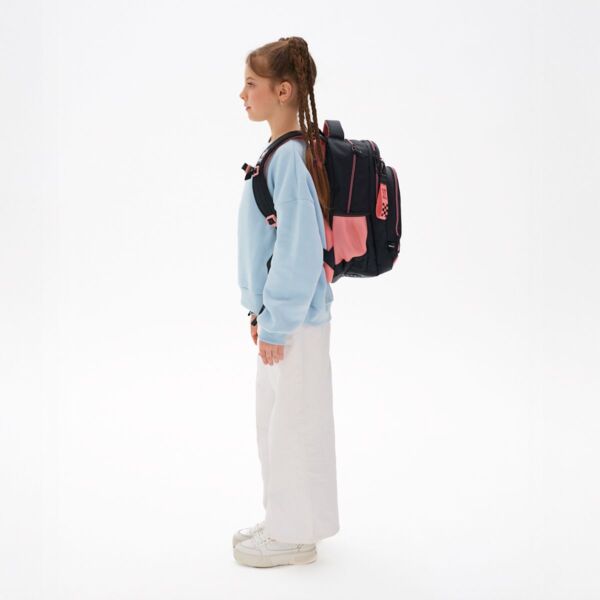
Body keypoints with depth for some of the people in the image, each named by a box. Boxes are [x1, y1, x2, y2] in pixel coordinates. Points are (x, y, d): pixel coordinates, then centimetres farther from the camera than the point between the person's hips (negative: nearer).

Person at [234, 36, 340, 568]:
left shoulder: (292, 157, -21)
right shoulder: (283, 152, 9)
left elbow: (300, 250, -24)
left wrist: (277, 323, -18)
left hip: (295, 321, -10)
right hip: (279, 314, 10)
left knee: (294, 424, 4)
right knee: (275, 420, 20)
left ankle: (294, 536, 21)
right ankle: (283, 522, 36)